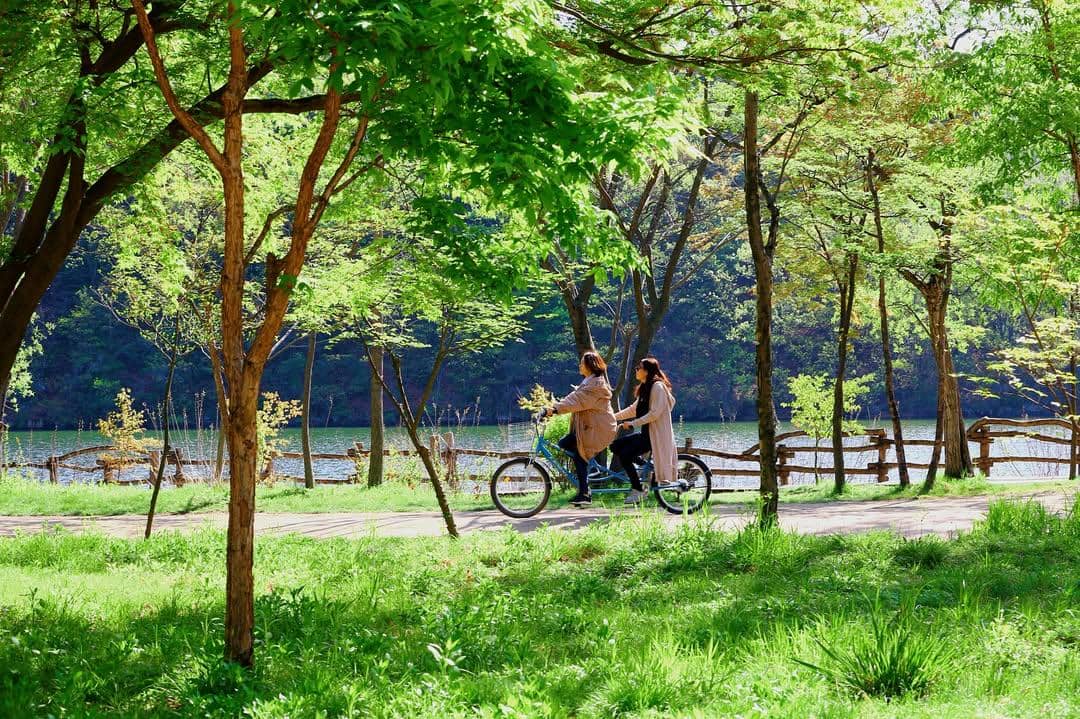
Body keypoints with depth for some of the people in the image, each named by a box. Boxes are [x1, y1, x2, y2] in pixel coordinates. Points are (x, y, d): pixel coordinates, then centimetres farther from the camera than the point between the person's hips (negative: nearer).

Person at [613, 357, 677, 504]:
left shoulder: (657, 387, -14)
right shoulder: (645, 388, 17)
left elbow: (655, 413, -22)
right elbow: (634, 409, 21)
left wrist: (633, 423, -22)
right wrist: (613, 417, 15)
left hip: (656, 434, -10)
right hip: (646, 433, 10)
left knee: (625, 455, -19)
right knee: (616, 446, 2)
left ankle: (638, 490, -10)